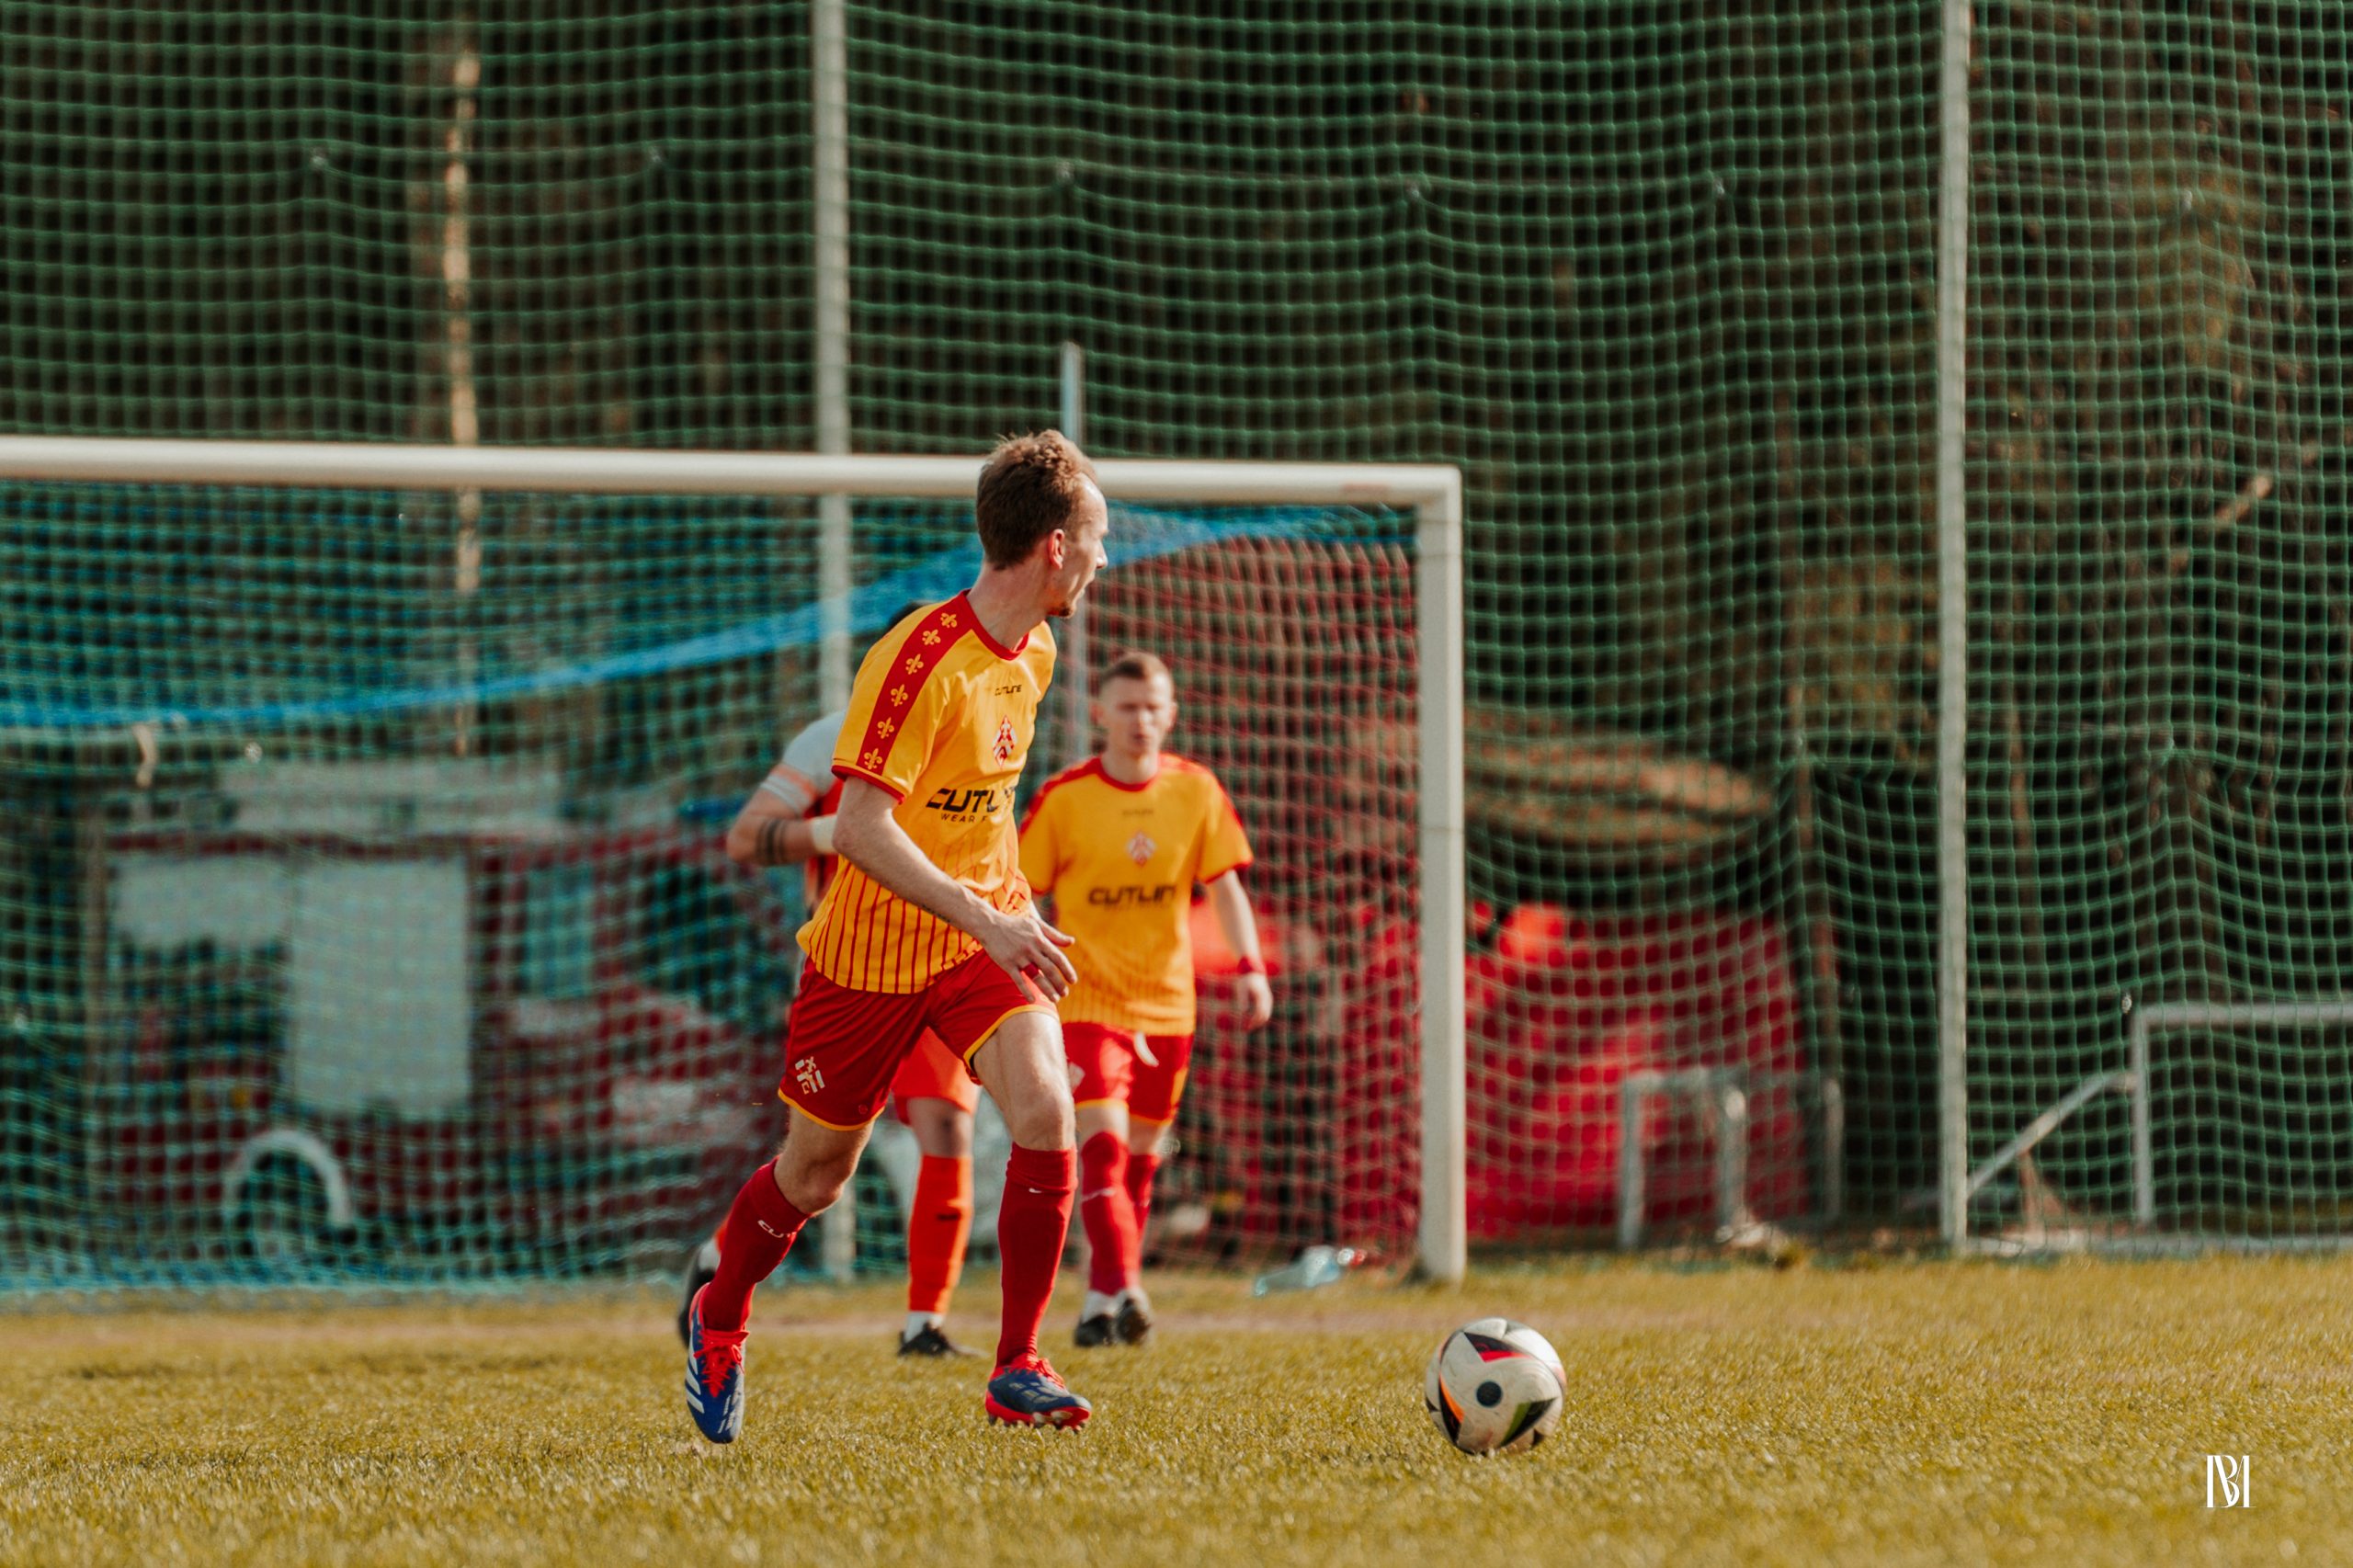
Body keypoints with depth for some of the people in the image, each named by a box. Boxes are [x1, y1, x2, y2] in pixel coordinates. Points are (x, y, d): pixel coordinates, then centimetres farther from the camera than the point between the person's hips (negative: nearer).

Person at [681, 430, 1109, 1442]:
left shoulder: (1033, 656, 2)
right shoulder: (920, 660, -24)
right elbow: (860, 829, -29)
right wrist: (987, 920, -35)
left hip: (984, 932, 5)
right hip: (872, 949, -5)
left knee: (1044, 1109, -20)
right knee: (815, 1173, 9)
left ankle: (1017, 1369, -12)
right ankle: (719, 1323, 39)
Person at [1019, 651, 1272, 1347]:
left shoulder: (1196, 791, 1)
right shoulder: (1064, 798, -6)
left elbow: (1224, 886, 3)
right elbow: (1021, 895, 0)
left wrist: (1250, 965, -10)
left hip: (1167, 1002, 4)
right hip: (1087, 997, -4)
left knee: (1140, 1159, 11)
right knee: (1103, 1142, -19)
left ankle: (1102, 1303, 23)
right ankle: (1122, 1289, -28)